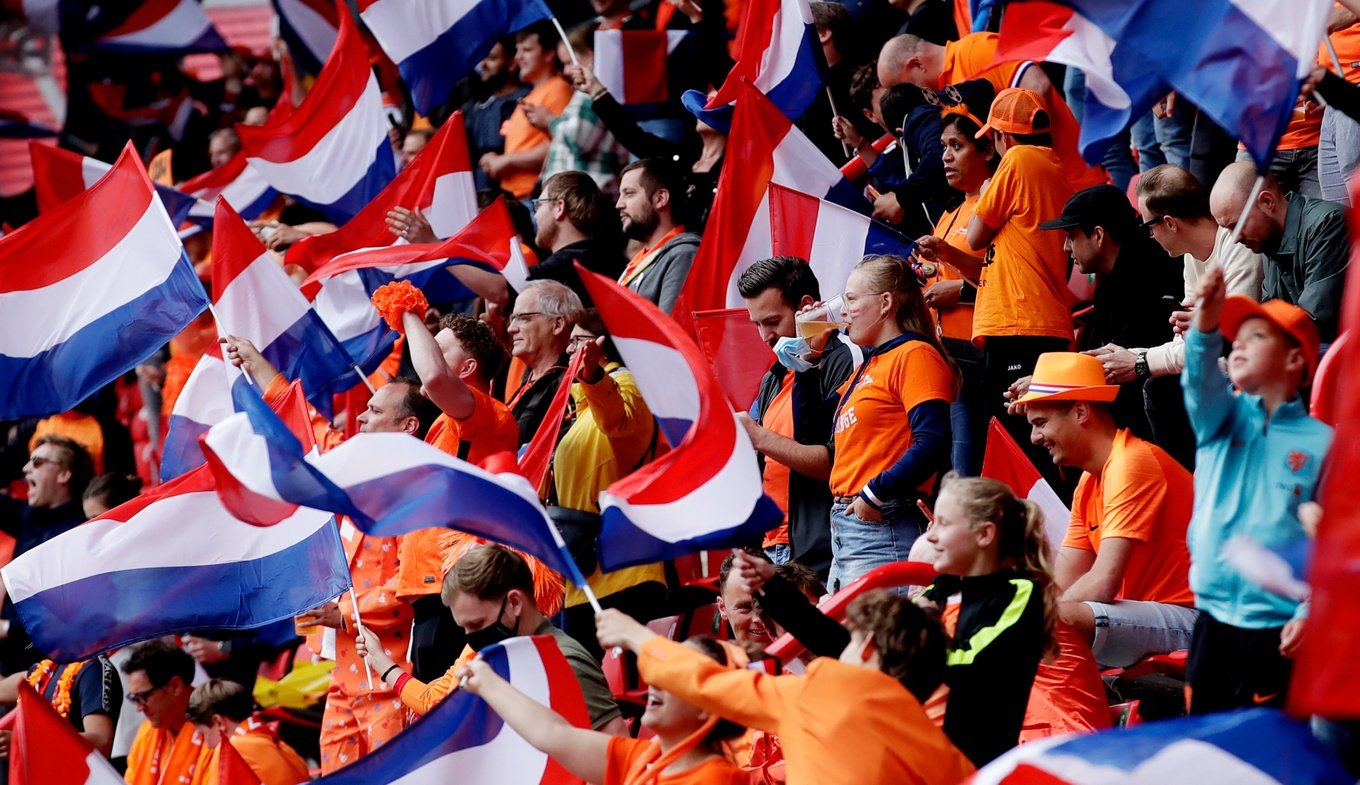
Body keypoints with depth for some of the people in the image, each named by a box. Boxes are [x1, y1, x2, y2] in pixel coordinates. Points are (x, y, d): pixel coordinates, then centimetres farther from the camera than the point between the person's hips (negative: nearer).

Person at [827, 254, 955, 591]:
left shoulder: (914, 355, -7)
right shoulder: (867, 367, 23)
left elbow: (932, 444, -19)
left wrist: (876, 493, -18)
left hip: (886, 530, -10)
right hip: (845, 531, 10)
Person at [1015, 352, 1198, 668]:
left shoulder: (1131, 464, -15)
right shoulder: (1089, 482, 15)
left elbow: (1102, 584, -21)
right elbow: (1061, 584, 12)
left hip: (1186, 616, -10)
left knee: (1058, 619, -31)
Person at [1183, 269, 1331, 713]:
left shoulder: (1321, 442, 1)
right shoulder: (1223, 419, 13)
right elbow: (1201, 380, -10)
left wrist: (1311, 611, -14)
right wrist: (1207, 320, -29)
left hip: (1278, 631, -4)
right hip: (1212, 621, 4)